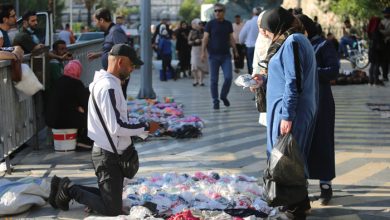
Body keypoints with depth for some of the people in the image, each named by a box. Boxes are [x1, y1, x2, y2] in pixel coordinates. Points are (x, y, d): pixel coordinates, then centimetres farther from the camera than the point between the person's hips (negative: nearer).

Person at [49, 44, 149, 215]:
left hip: (107, 151, 10)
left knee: (111, 198, 20)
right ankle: (70, 190, 3)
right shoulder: (109, 87, -22)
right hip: (108, 155, -10)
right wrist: (145, 128, -14)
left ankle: (66, 188, 19)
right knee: (113, 210, -4)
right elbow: (117, 127, -25)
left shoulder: (102, 82, 11)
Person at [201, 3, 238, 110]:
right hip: (213, 55, -2)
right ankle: (215, 101, 10)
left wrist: (235, 51, 5)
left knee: (228, 77, -8)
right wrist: (203, 52, -13)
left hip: (226, 55, 2)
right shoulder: (210, 24, 0)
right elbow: (205, 38, -3)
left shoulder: (228, 24, 9)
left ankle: (224, 96, 15)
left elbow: (231, 38, 13)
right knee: (214, 80, 0)